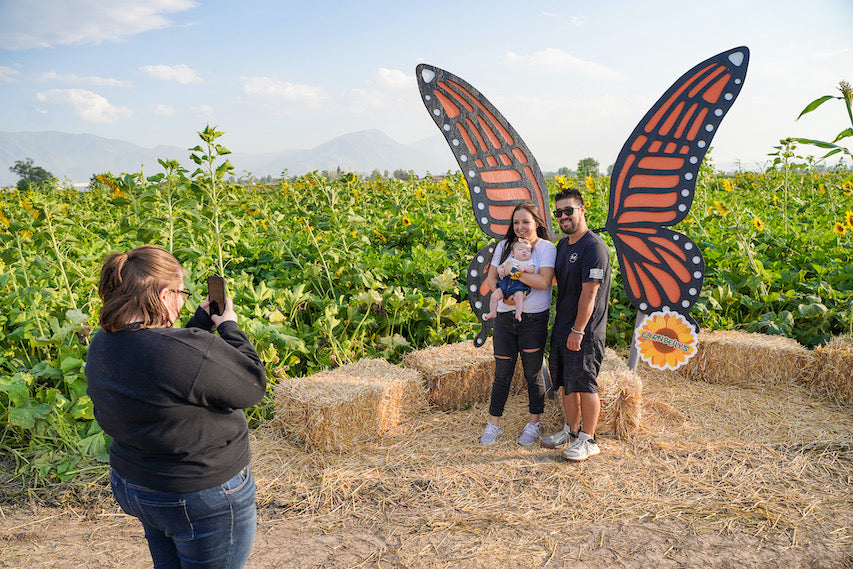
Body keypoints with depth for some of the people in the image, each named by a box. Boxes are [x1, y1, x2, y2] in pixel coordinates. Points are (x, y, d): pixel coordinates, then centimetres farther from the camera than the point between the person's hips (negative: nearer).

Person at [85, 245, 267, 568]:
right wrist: (229, 328, -7)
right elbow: (253, 385, -18)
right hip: (204, 499, -8)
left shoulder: (102, 345, -5)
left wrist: (201, 323, 10)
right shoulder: (188, 351, -33)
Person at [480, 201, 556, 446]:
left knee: (533, 373, 8)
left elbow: (544, 281, -18)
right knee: (502, 374, 9)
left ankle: (533, 424, 24)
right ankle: (493, 425, 20)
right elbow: (491, 277, 10)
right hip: (504, 318, 4)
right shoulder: (505, 245, 8)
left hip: (534, 320, -3)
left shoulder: (546, 248, -5)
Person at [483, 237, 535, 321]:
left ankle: (518, 314, -31)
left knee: (519, 296, -33)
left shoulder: (528, 263, 13)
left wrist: (524, 268, -21)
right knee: (494, 295, -9)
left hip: (519, 286, -3)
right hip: (505, 283, 3)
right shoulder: (509, 260, 19)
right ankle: (493, 312, 5)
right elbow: (501, 266, 23)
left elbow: (532, 268, -5)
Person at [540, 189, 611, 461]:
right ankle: (571, 431, 30)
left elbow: (589, 293, -19)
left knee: (584, 385, -1)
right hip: (562, 327, 8)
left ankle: (589, 440, 13)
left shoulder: (594, 247, -16)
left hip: (585, 332, -8)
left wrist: (578, 331, -20)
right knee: (568, 383, 16)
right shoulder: (562, 245, 12)